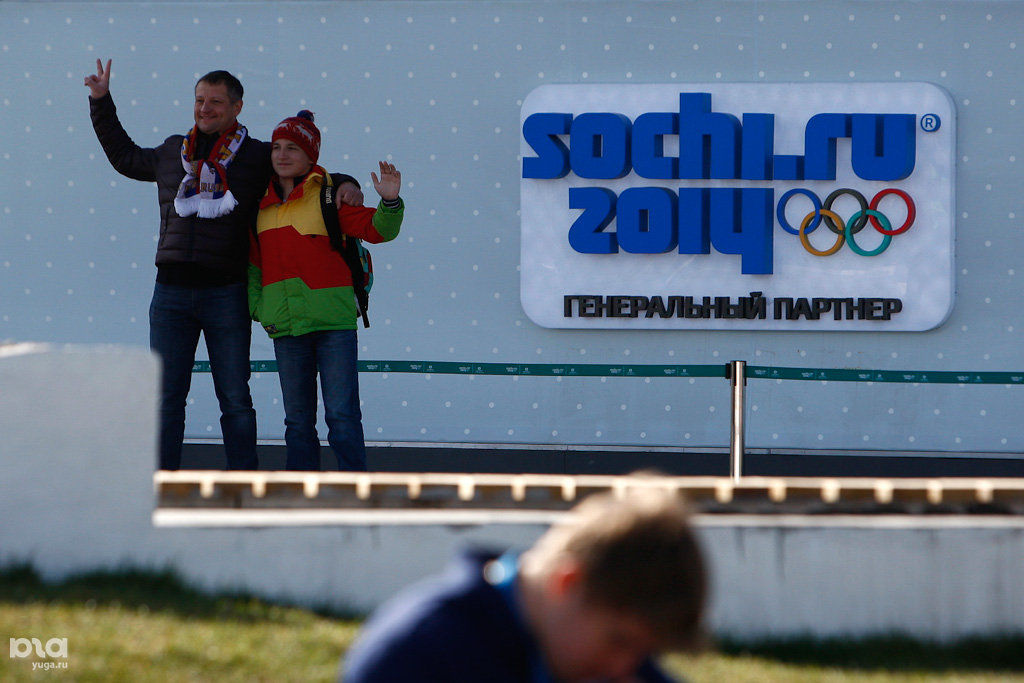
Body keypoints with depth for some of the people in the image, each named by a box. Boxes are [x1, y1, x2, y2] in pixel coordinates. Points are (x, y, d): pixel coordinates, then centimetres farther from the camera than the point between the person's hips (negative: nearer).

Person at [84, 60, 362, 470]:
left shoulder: (258, 158, 4)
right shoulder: (172, 153, 14)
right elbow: (124, 157, 32)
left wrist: (345, 188, -4)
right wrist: (101, 101, 31)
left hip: (225, 293, -3)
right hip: (171, 291, 3)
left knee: (235, 398, 0)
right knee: (165, 397, 2)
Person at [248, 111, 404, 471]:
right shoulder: (262, 204, 11)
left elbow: (376, 229, -8)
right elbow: (254, 262, 19)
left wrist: (389, 202, -26)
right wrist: (257, 306, 8)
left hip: (333, 321, -5)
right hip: (285, 326, 5)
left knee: (342, 415, -7)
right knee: (297, 419, 10)